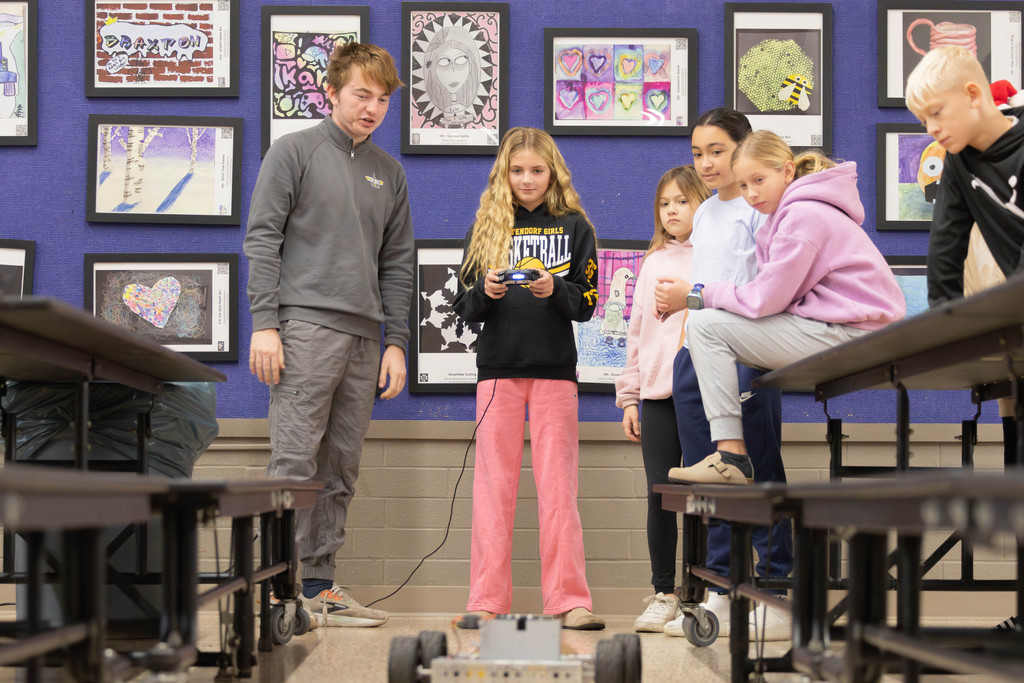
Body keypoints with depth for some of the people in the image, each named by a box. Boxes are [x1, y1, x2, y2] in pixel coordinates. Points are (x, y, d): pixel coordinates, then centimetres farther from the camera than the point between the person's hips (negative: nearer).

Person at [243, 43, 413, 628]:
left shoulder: (390, 173, 19)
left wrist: (397, 342, 10)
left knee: (341, 470, 5)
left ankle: (320, 585, 10)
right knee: (296, 458, -11)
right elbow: (262, 239, -3)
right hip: (306, 324, -5)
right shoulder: (295, 152, 3)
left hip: (365, 337, 6)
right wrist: (265, 324, -11)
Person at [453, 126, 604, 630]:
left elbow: (586, 303, 2)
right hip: (498, 368, 1)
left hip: (554, 368, -1)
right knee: (493, 485, 2)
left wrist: (554, 290, -18)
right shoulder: (485, 229, 10)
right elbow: (465, 309, 7)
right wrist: (486, 292, -14)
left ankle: (569, 599, 2)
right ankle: (487, 601, 5)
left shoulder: (573, 227, 7)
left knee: (558, 485, -1)